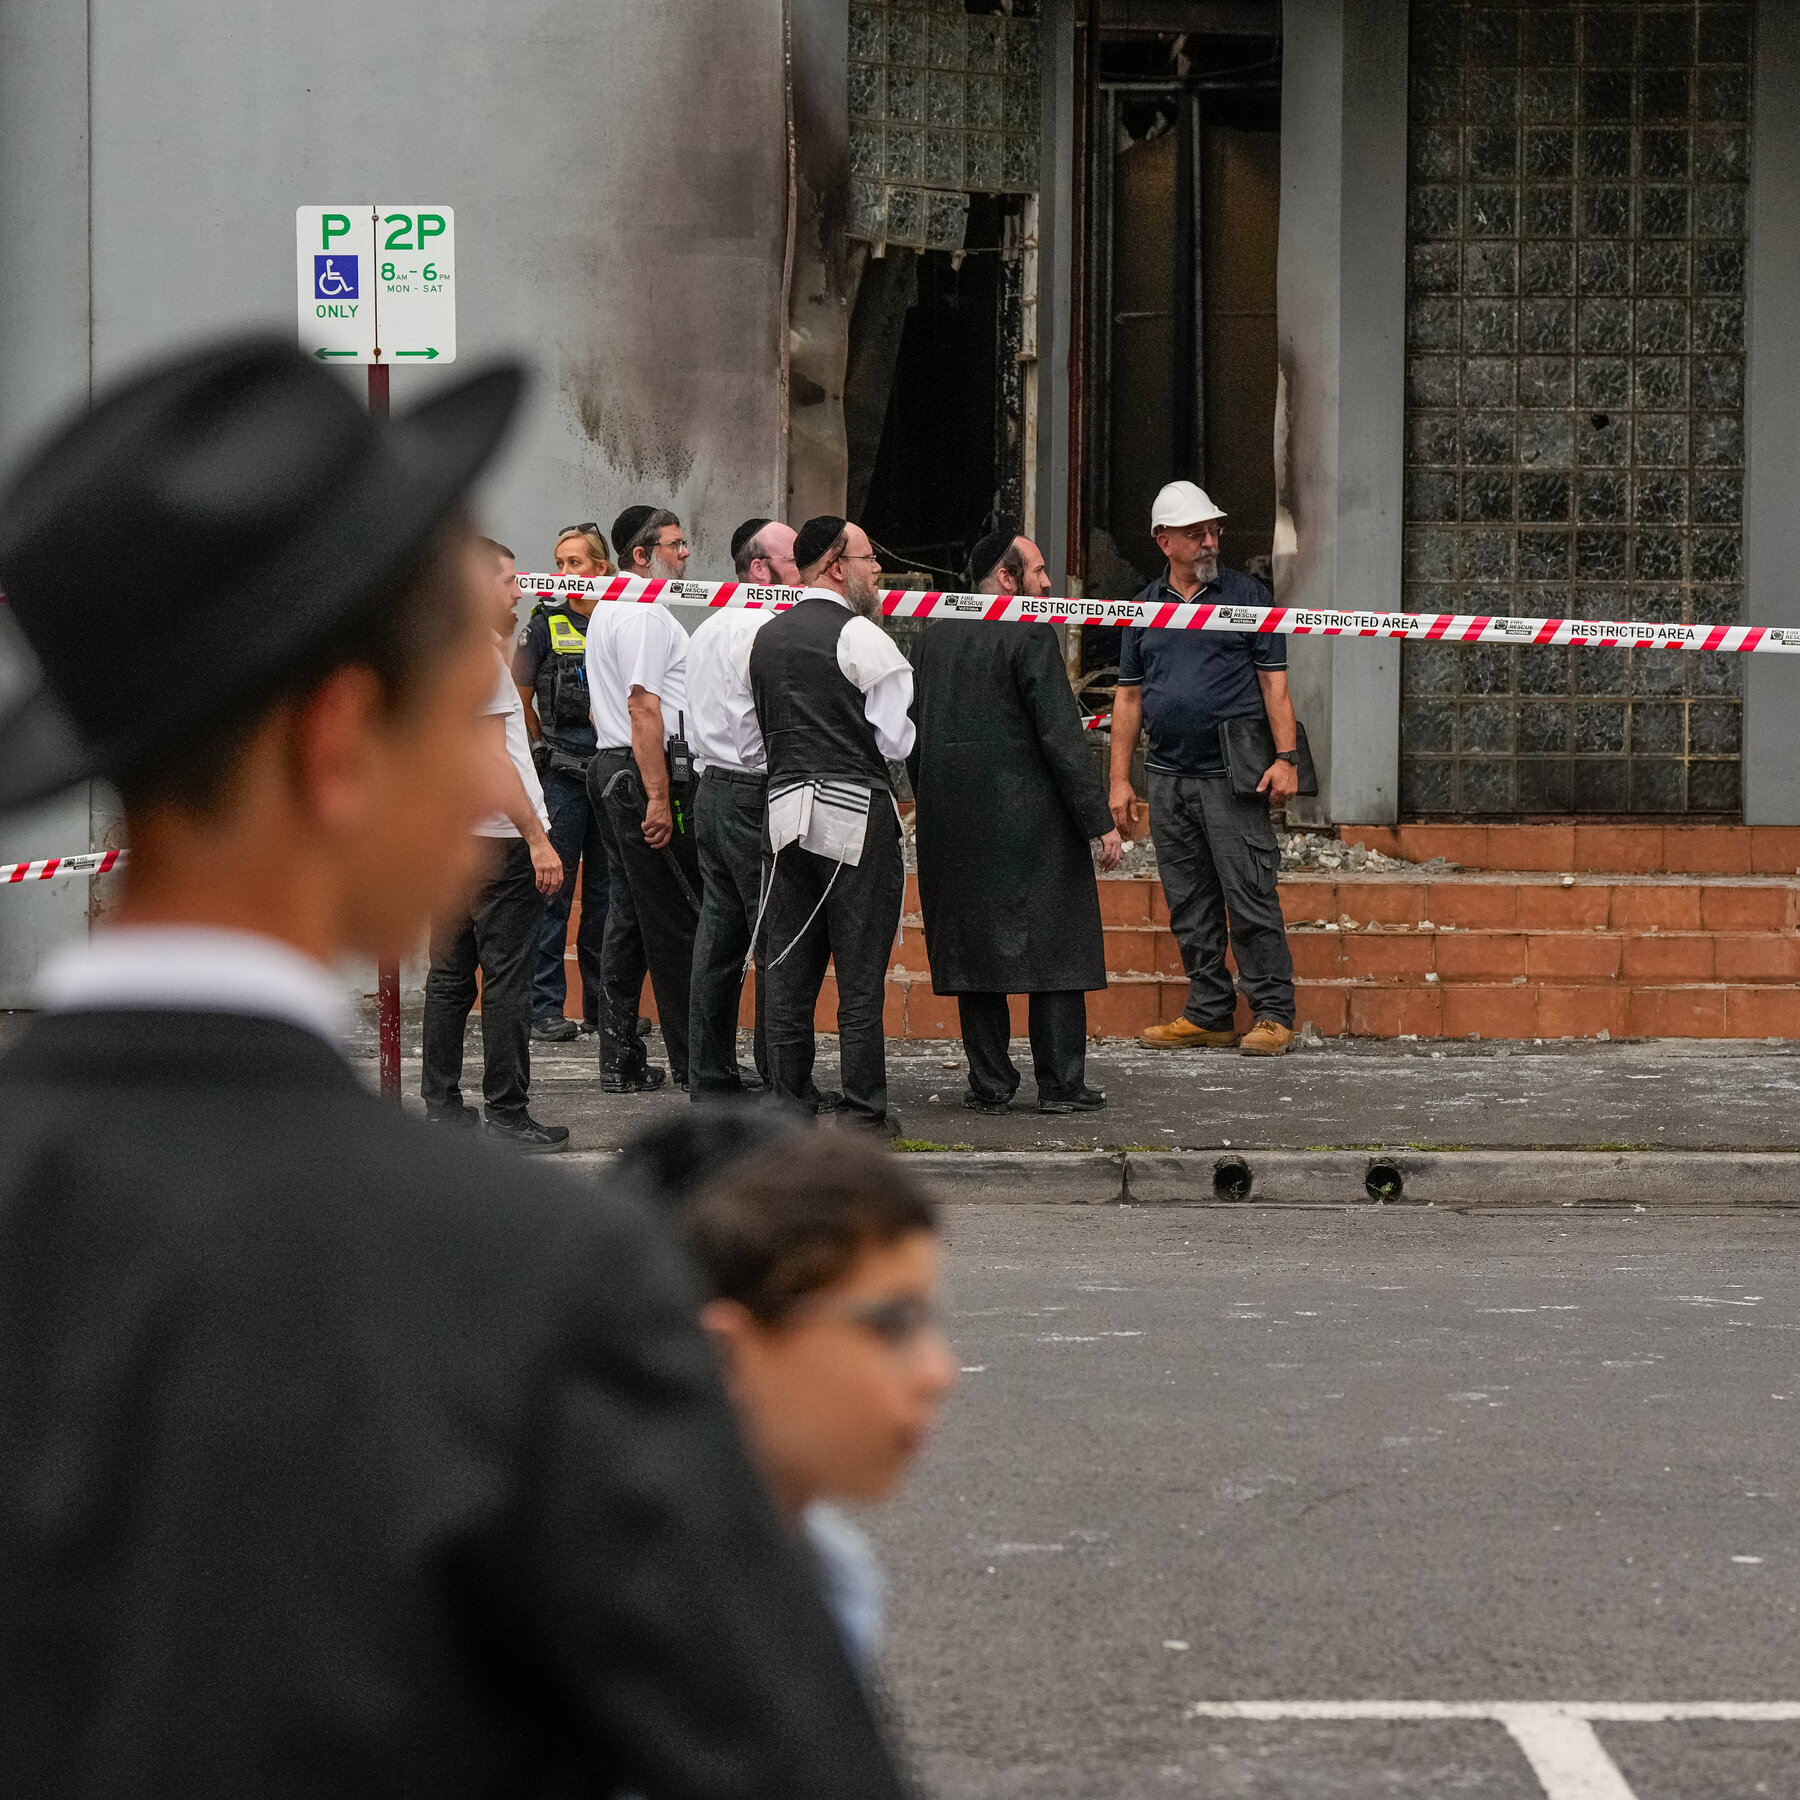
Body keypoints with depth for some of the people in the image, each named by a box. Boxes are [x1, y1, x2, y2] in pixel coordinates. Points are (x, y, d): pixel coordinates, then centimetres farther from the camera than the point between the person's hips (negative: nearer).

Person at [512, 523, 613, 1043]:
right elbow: (519, 698, 4)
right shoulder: (546, 624, -1)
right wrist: (546, 750, 6)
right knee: (554, 889, -3)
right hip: (560, 776, -3)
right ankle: (545, 1006, 0)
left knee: (606, 890, 8)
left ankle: (603, 1004, 16)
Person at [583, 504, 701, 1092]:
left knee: (628, 915, 11)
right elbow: (644, 708, -20)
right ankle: (694, 1063, -5)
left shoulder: (606, 611, 19)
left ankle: (620, 1060, 11)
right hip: (641, 775, -11)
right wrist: (657, 797, -23)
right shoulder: (645, 616, -14)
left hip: (607, 767, 11)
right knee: (677, 921, -7)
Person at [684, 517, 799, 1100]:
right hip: (756, 796, -10)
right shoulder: (766, 630, -13)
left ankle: (710, 1073, 13)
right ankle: (778, 1078, -6)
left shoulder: (706, 630, 17)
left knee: (718, 941, 11)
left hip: (712, 786, 10)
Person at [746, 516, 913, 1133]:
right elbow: (896, 738, -10)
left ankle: (790, 1099, 12)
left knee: (790, 968, 10)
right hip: (857, 813, -6)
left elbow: (758, 730, 14)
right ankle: (863, 1108, 0)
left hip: (786, 805, 6)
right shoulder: (862, 637, -10)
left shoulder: (762, 639, 11)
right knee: (860, 973, -2)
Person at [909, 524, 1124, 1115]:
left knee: (975, 948, 9)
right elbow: (1062, 735, -15)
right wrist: (1101, 822, -12)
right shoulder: (1030, 636, -12)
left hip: (953, 822, 6)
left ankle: (989, 1083, 8)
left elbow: (915, 731, 14)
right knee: (1055, 949, 2)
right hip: (1030, 817, -6)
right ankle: (1060, 1082, 1)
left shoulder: (935, 636, 9)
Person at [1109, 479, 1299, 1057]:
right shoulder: (1145, 608, 13)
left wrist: (1285, 759, -10)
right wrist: (1120, 781, 9)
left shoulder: (1246, 597, 4)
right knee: (1189, 905, 6)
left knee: (1250, 897, -7)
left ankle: (1273, 1013, -3)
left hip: (1232, 774, -4)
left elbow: (1275, 684, 1)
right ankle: (1208, 1015, 13)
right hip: (1168, 775, 4)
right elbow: (1129, 697, 15)